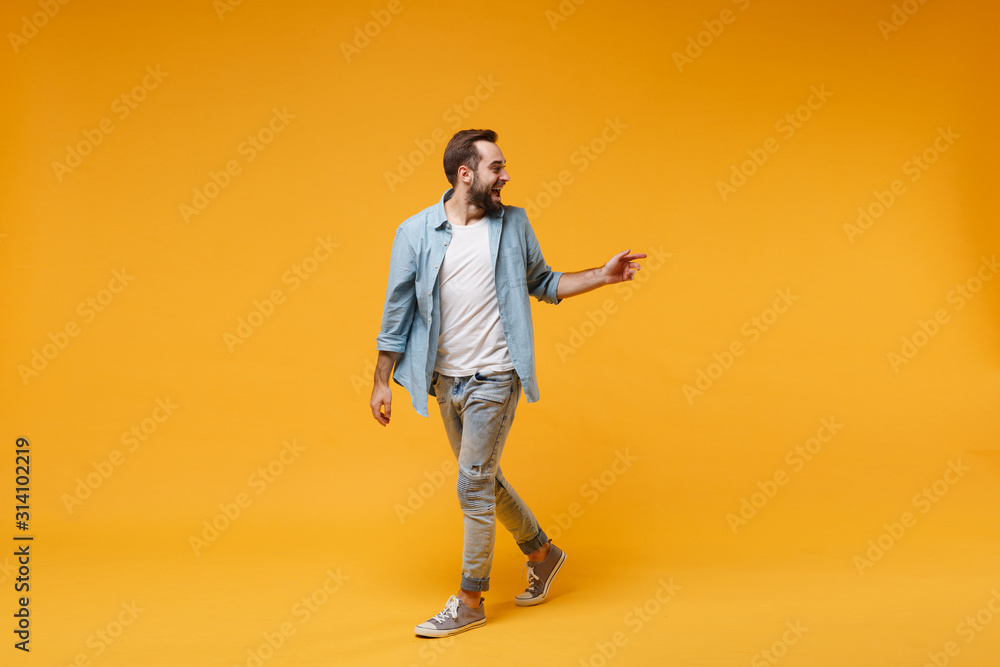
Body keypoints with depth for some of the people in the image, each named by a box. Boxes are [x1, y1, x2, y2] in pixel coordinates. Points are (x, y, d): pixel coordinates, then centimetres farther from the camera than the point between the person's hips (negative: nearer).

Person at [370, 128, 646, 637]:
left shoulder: (513, 224, 1)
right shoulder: (415, 232, -2)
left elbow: (543, 284, 13)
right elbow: (397, 310, 1)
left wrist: (604, 275, 4)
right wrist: (381, 381, 2)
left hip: (493, 379, -3)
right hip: (445, 380, 3)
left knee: (474, 487, -3)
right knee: (485, 480, 16)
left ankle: (470, 600, 13)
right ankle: (542, 553, 39)